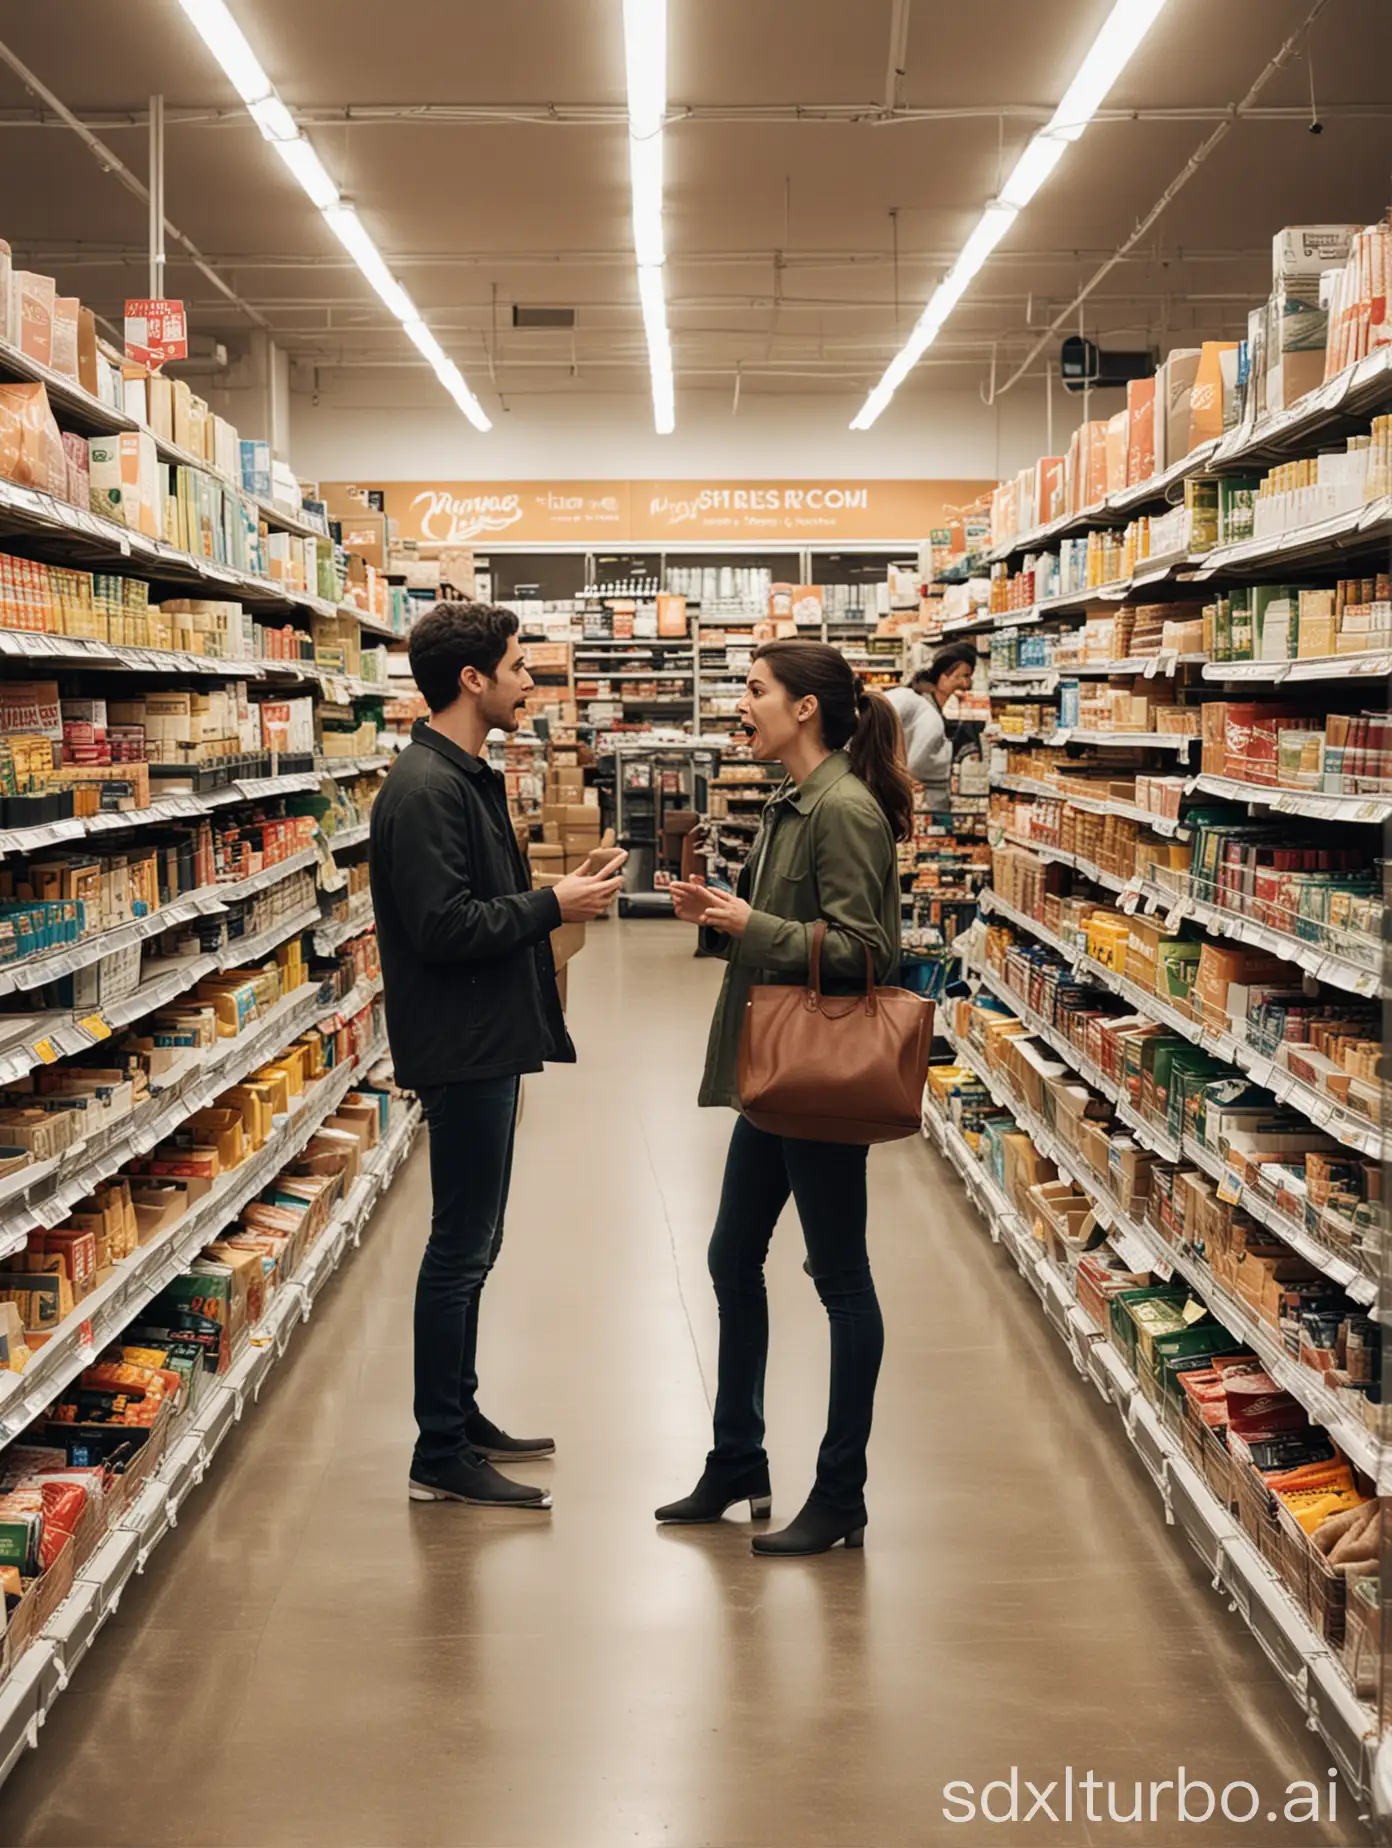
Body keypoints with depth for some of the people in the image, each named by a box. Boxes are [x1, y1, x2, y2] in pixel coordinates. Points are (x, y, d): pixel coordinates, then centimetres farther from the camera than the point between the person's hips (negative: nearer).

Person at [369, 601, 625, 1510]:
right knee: (461, 1247, -3)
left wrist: (558, 894, 6)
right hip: (460, 1046, -10)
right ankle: (441, 1458, 6)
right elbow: (442, 928, -25)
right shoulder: (426, 789, -19)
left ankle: (461, 1417, 29)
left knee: (471, 1243, 17)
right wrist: (553, 906, -18)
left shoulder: (467, 777, 13)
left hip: (486, 1042, 10)